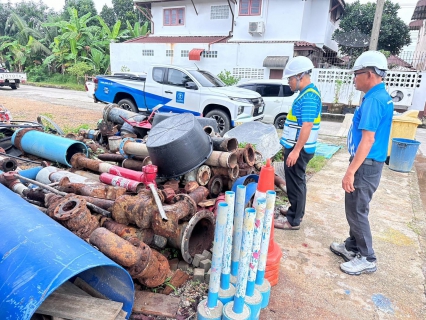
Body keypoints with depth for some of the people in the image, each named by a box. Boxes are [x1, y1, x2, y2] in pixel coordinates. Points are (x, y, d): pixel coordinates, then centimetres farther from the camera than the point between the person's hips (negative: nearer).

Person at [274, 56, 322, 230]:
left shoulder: (309, 96, -19)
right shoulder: (306, 93, 13)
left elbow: (307, 126, -26)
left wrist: (295, 151, -27)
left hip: (298, 148, -10)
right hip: (297, 146, 10)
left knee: (295, 182, -2)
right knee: (297, 181, 19)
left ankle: (293, 220, 9)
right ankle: (297, 211, 33)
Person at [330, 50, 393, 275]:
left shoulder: (373, 100, -20)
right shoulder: (382, 97, 12)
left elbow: (368, 140, -26)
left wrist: (350, 172, -25)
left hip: (366, 165, -10)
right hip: (369, 163, 10)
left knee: (356, 211, 1)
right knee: (355, 208, 19)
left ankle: (367, 258, 14)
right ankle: (353, 246, 33)